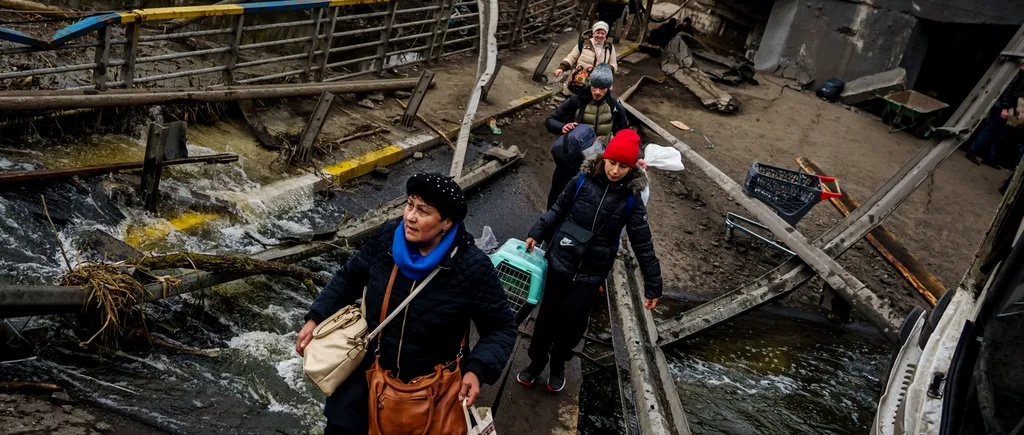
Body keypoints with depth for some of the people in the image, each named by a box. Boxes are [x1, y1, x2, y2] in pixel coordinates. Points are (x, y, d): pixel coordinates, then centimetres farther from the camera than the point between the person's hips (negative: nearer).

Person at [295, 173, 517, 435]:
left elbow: (502, 328, -13)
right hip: (370, 372, 3)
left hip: (432, 386, -3)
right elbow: (349, 278, 6)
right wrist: (315, 319, -1)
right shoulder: (386, 238, -13)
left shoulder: (473, 268, -23)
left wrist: (477, 370, -27)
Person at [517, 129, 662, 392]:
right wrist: (537, 233, -2)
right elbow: (558, 210, 6)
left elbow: (642, 243, -6)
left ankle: (558, 363, 33)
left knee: (573, 320, 3)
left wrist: (653, 285, -5)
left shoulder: (631, 199, -11)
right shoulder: (583, 181, -9)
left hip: (592, 272, -1)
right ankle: (536, 361, 34)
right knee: (548, 315, 11)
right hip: (560, 261, 1)